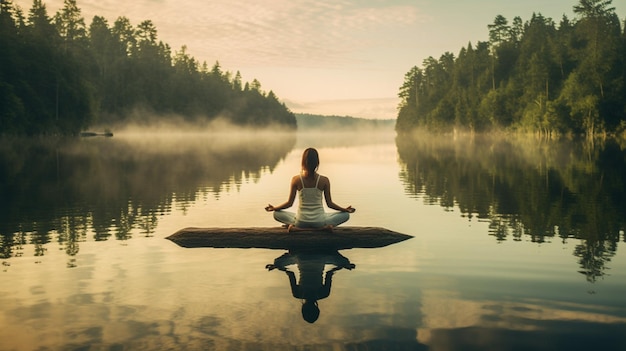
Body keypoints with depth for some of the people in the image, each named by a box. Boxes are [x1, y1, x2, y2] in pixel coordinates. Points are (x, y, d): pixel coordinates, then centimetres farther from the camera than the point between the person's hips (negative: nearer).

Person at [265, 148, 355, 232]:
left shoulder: (296, 180, -8)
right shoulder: (324, 180, -9)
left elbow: (289, 203, -2)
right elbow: (330, 204, -2)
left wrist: (274, 208, 15)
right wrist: (346, 209, 12)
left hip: (301, 221, 0)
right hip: (319, 221, 0)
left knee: (277, 214, 23)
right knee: (345, 215, 19)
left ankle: (297, 228, -4)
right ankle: (323, 227, -6)